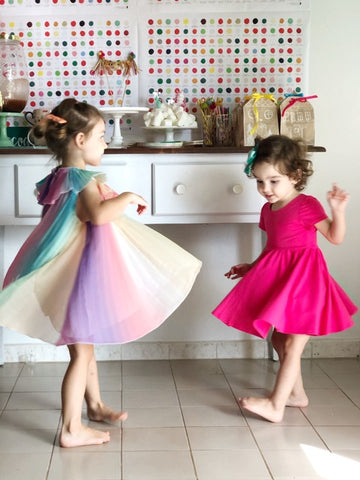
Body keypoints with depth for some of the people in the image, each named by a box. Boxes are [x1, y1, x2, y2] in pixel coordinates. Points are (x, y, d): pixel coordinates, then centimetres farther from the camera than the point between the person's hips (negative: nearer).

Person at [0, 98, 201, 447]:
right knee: (81, 353, -1)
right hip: (83, 271, -10)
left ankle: (94, 405, 41)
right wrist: (128, 197, -24)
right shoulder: (82, 179, -21)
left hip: (69, 270, 10)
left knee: (85, 345, 23)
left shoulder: (58, 178, 7)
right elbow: (99, 213, -39)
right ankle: (72, 430, 7)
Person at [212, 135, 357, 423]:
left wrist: (338, 211, -29)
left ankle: (276, 405, -6)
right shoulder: (268, 209, 10)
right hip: (278, 281, 9)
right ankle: (297, 394, 30)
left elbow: (335, 237, -14)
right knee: (279, 340, 15)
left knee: (292, 345, -7)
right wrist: (251, 267, 18)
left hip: (303, 280, -8)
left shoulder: (307, 205, -12)